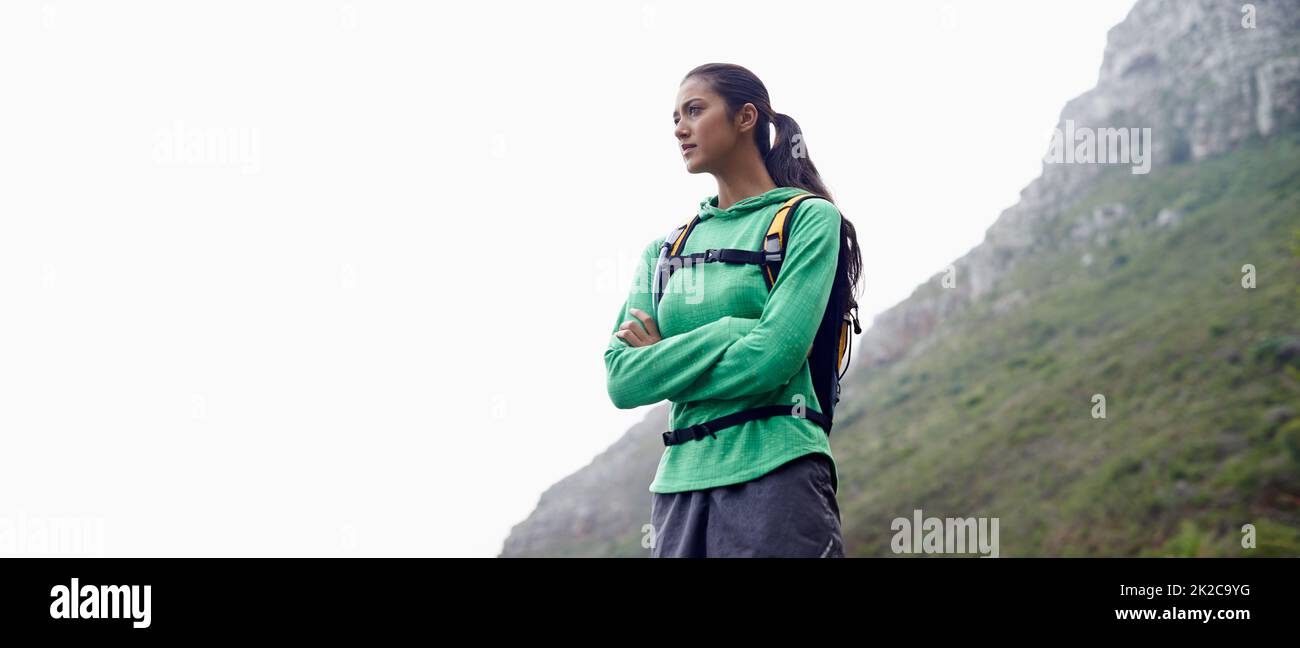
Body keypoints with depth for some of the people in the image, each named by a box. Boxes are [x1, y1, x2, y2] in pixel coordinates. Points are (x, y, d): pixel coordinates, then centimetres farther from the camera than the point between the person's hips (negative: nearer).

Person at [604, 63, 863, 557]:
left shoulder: (809, 217, 1)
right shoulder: (665, 250, 17)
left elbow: (772, 359, -12)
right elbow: (621, 380, 3)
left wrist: (665, 360, 1)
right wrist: (730, 332, -8)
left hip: (776, 478, -5)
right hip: (679, 484, 5)